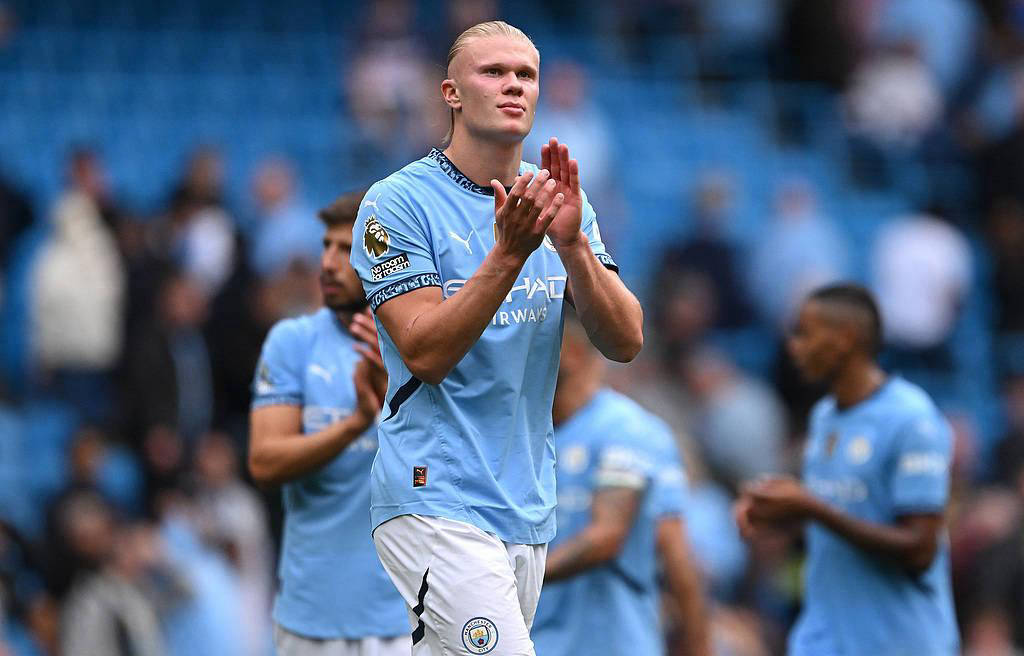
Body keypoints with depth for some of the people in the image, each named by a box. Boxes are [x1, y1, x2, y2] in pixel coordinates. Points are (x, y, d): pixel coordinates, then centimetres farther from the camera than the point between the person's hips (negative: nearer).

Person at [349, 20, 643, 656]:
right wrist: (510, 252, -24)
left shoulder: (558, 200, 10)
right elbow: (425, 353, -15)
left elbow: (625, 342, -1)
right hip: (437, 501, -6)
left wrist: (571, 242, -17)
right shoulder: (399, 202, -6)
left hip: (530, 506, 6)